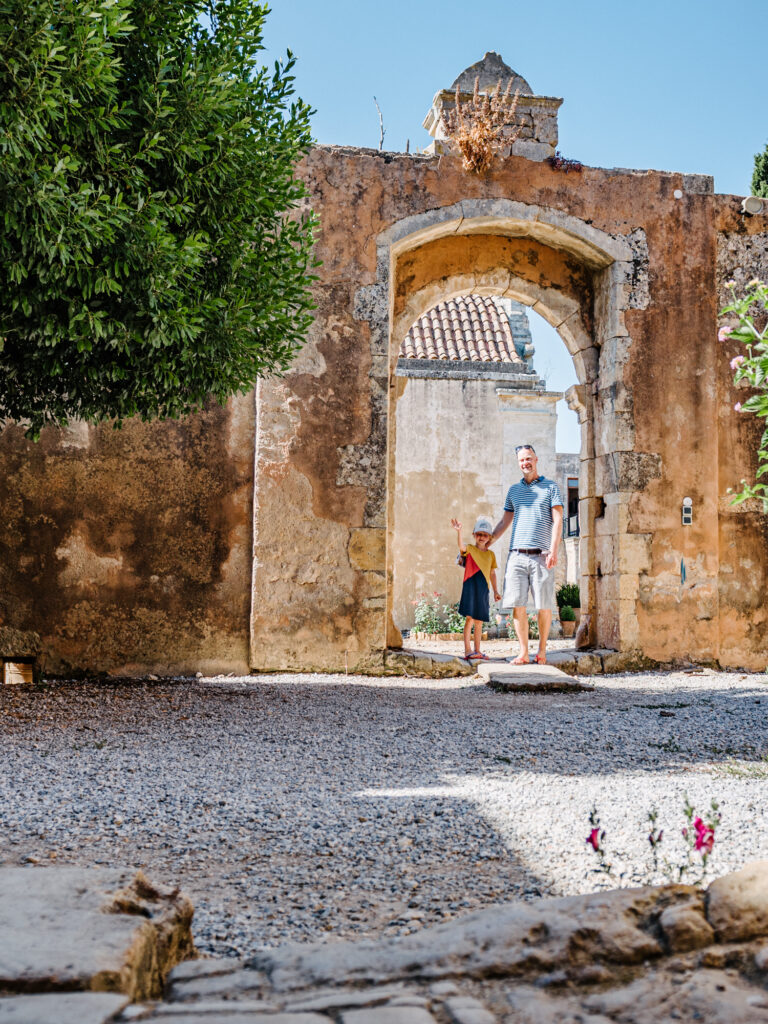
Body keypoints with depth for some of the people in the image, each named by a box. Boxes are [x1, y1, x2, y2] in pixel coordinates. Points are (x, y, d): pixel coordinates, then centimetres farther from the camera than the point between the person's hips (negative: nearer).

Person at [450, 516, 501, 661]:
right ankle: (467, 650, -10)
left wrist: (495, 590, 16)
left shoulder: (490, 554, 14)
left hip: (483, 590, 5)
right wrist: (459, 531, -39)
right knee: (470, 618, -11)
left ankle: (477, 651, 17)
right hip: (470, 586, -5)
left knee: (479, 621, 10)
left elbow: (492, 573, 19)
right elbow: (461, 547, -23)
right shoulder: (470, 549, 0)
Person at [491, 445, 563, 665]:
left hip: (541, 556, -3)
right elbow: (504, 521, 24)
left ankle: (542, 650, 10)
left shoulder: (550, 487, 8)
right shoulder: (513, 490, 19)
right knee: (517, 605, -3)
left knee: (543, 606, -2)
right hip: (517, 555, 3)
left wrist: (553, 550, -11)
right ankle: (523, 652, 2)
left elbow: (557, 520, 0)